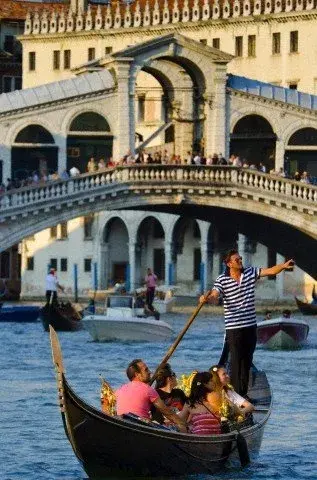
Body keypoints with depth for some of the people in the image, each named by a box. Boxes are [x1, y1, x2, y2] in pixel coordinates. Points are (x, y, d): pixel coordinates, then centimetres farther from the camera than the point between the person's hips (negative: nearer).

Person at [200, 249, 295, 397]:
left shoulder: (250, 273, 4)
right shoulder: (222, 280, -7)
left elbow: (270, 271, 0)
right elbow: (214, 297, -17)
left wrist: (283, 266, -18)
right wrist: (206, 298, -40)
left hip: (250, 326, 5)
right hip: (234, 328, -5)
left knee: (247, 361, 11)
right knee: (236, 362, -7)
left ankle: (244, 394, 20)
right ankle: (236, 394, -5)